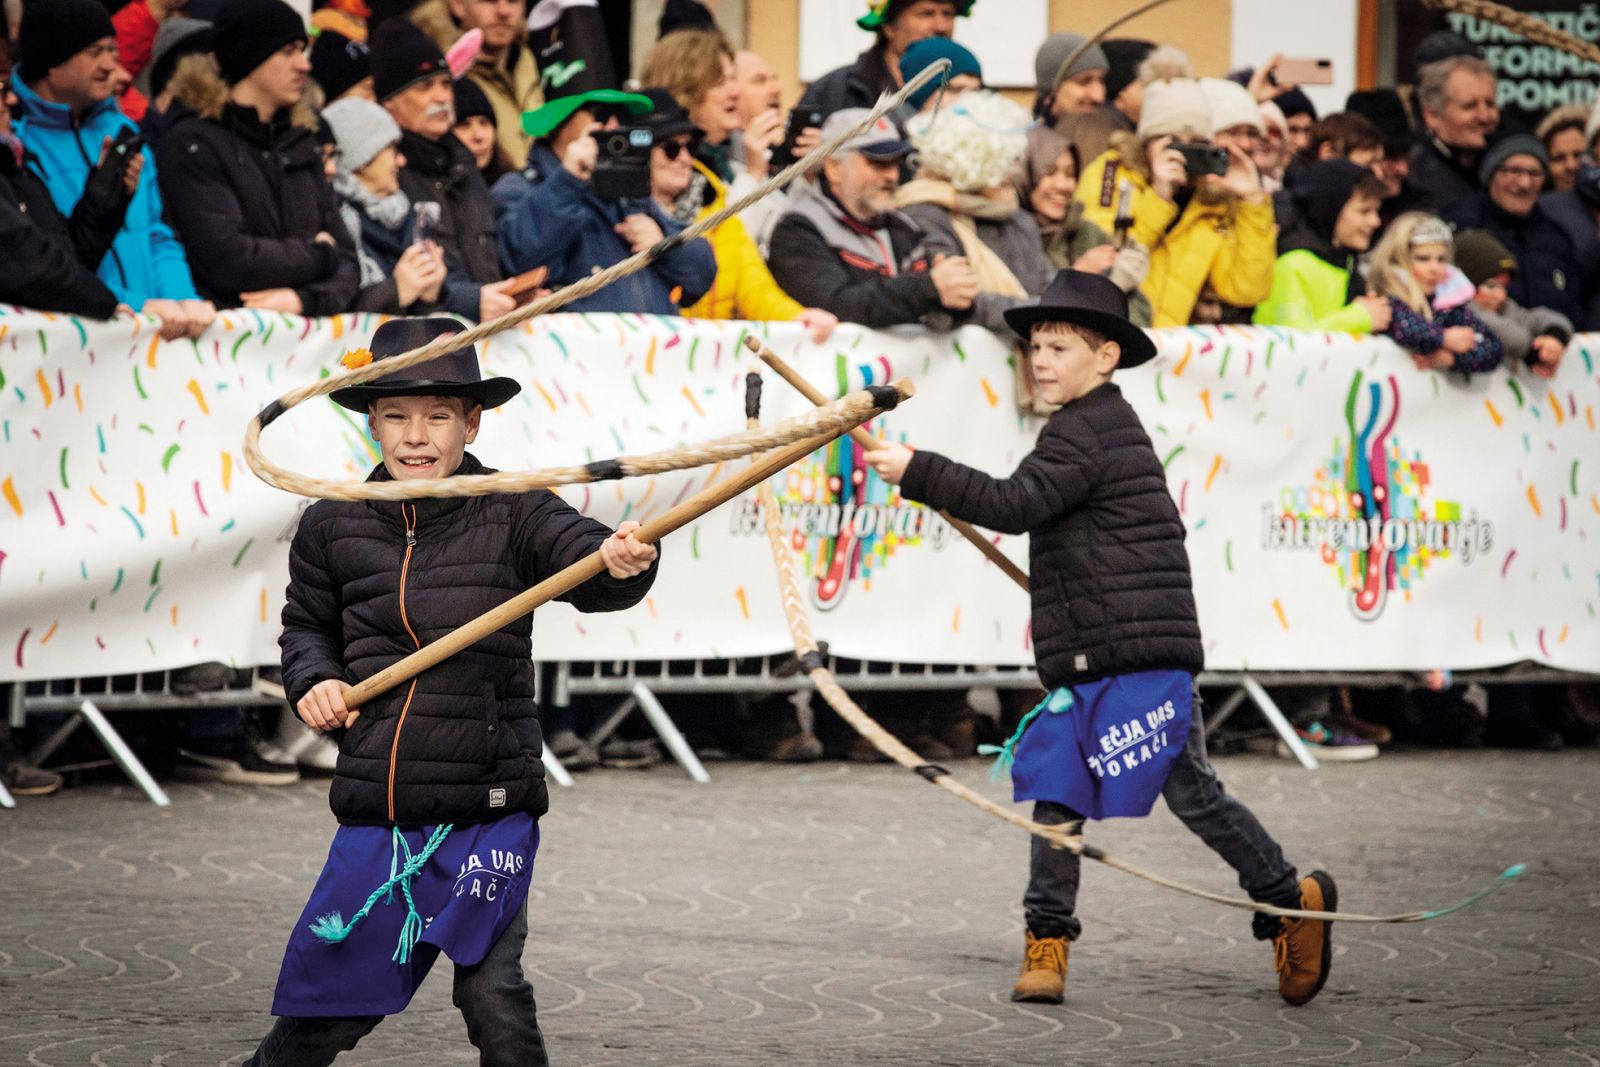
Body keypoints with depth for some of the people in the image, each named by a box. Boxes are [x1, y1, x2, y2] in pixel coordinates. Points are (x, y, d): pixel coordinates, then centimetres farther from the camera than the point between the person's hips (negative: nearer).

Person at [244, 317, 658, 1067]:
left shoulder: (512, 515, -4)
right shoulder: (333, 528, 5)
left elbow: (588, 569, -21)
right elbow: (306, 622, 22)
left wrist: (622, 562, -43)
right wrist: (312, 679, 2)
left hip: (487, 810, -3)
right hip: (375, 814, 3)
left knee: (492, 990, -10)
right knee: (327, 1004, 10)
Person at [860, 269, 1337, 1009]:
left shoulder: (1085, 433, -12)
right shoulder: (1106, 425, 20)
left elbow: (1016, 503, -23)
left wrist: (917, 473, -24)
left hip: (1142, 655, -10)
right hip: (1086, 664, 10)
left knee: (1191, 792, -6)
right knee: (1056, 789, 2)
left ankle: (1291, 899, 7)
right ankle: (1047, 938, 2)